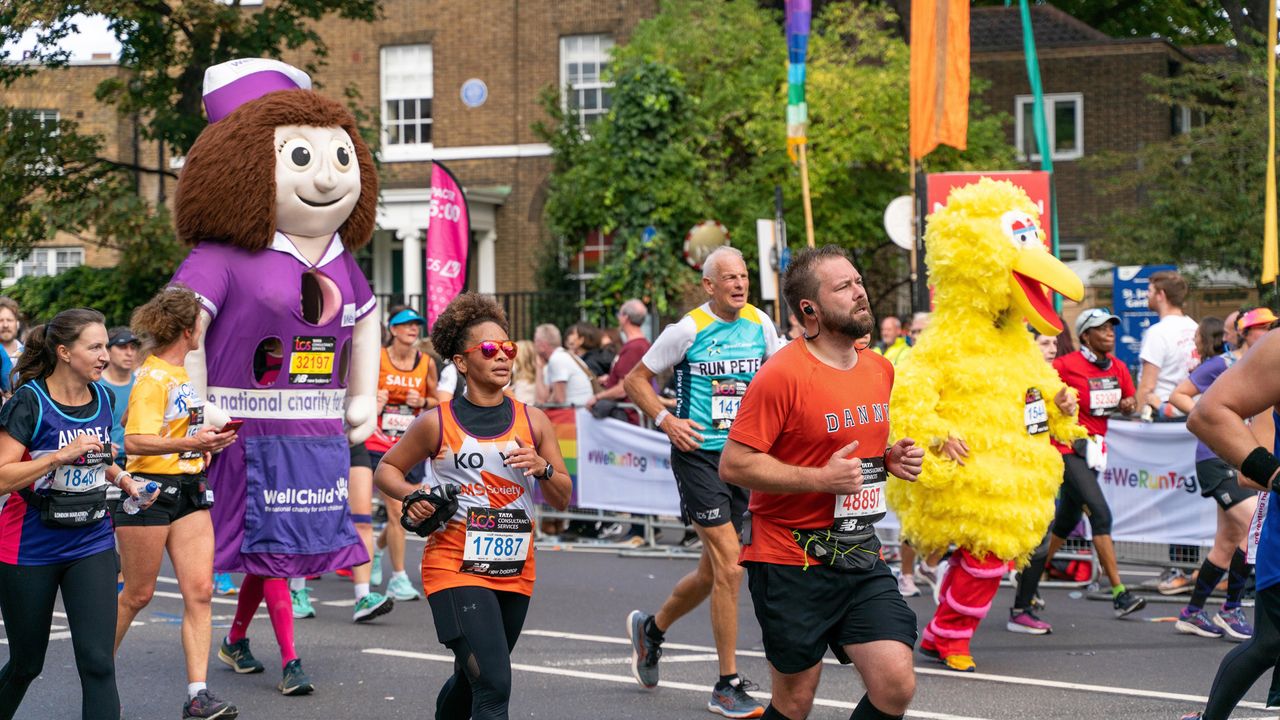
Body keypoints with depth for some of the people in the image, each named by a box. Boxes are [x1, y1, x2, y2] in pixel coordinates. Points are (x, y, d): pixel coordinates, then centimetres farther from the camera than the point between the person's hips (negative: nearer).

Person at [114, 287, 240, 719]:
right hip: (150, 489, -8)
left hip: (190, 489, 8)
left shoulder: (182, 373, 13)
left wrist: (209, 441, 19)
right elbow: (135, 441, -25)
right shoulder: (152, 378, -14)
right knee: (138, 594, 3)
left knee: (200, 590, -3)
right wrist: (188, 443, -36)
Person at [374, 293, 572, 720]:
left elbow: (562, 500, 10)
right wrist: (411, 495, -10)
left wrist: (543, 469, -11)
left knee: (472, 681, 19)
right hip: (455, 570, -5)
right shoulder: (438, 423, -3)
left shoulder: (532, 421, 5)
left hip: (515, 573, 5)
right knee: (494, 685, -18)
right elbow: (386, 469, 11)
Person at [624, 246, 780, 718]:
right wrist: (666, 420, -13)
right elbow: (635, 379, -1)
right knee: (728, 563, -14)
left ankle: (651, 628, 41)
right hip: (697, 453, -6)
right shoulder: (689, 329, -8)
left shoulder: (759, 324, 6)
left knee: (713, 572, 13)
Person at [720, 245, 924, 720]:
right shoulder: (783, 374, -15)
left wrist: (894, 458, 4)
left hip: (860, 558, 6)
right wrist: (821, 478, -22)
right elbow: (734, 465, -17)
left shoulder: (881, 370, 8)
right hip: (791, 564, -6)